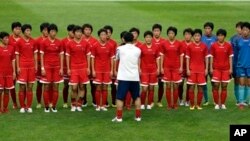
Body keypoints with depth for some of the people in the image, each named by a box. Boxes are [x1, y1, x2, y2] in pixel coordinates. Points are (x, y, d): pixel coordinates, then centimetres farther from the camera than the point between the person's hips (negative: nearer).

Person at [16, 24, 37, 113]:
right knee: (22, 87, -1)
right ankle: (22, 107, 8)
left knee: (30, 87, 4)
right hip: (22, 66, -3)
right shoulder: (19, 42, -2)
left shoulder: (33, 41, 7)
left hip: (31, 66, 3)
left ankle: (29, 107, 11)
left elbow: (35, 54, 12)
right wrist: (18, 67, -5)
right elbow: (17, 55, 0)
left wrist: (36, 65, 6)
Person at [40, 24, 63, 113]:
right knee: (46, 87, -1)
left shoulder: (59, 43, 5)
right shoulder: (44, 42, -1)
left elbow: (61, 56, 8)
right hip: (47, 67, -2)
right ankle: (46, 107, 8)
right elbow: (41, 56, 0)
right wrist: (42, 68, -7)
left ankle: (54, 106, 11)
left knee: (55, 88, 2)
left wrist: (61, 68, 2)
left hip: (56, 67, 2)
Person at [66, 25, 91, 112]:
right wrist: (68, 68, -1)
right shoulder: (70, 44, 0)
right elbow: (67, 56, 4)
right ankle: (73, 105, 13)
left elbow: (88, 56, 7)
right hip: (73, 68, -1)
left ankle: (79, 105, 13)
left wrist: (88, 68, 2)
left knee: (82, 87, 4)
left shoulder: (86, 43, 3)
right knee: (74, 88, -3)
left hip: (83, 68, 2)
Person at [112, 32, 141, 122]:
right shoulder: (138, 50, 4)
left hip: (123, 77, -3)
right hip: (135, 77, 3)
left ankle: (119, 117, 0)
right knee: (137, 97, 15)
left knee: (120, 97, 2)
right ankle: (138, 116, 15)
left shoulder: (120, 49, -2)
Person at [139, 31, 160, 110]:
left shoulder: (155, 47, 2)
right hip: (144, 70, -2)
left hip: (153, 70, 3)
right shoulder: (141, 47, -5)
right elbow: (138, 59, -1)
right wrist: (139, 69, -6)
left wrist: (158, 68, 3)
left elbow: (157, 58, 8)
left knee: (151, 88, 7)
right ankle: (142, 104, 12)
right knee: (144, 89, -6)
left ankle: (149, 104, 17)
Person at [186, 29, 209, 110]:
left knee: (200, 87, 3)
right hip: (192, 69, -1)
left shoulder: (204, 46, 3)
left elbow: (206, 58, 7)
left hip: (201, 69, 1)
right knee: (191, 87, 0)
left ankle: (198, 104, 12)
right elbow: (187, 58, 2)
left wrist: (206, 69, 2)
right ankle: (192, 104, 8)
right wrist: (187, 69, -4)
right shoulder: (190, 46, 0)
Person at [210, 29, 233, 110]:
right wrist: (211, 68, -3)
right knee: (216, 86, -3)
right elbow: (211, 57, 2)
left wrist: (231, 68, 0)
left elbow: (230, 57, 4)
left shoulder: (228, 46, 1)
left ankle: (223, 104, 11)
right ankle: (217, 104, 7)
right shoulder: (213, 45, 0)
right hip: (216, 68, -1)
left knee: (224, 86, 3)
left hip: (226, 69, 1)